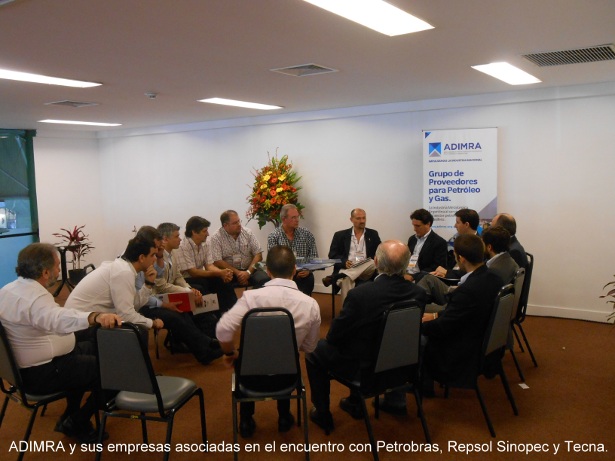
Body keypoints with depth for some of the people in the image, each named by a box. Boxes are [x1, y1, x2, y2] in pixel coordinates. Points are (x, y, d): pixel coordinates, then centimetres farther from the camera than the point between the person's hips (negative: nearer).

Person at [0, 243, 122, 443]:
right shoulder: (35, 296, -28)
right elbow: (59, 319, -50)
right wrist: (96, 317, -65)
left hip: (23, 365, 11)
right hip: (41, 374, -10)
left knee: (90, 349, 24)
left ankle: (69, 416, 25)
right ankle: (77, 425, 11)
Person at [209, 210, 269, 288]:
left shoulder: (248, 233, 5)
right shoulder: (216, 238, -4)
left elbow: (258, 255, 2)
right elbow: (217, 262, -13)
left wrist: (248, 272, -14)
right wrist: (237, 273, -19)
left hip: (249, 268, 3)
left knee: (264, 279, -28)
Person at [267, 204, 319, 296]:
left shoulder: (307, 234, 9)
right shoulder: (273, 237, 3)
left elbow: (314, 256, 6)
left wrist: (308, 269, -12)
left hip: (303, 275, 3)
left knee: (309, 278, -27)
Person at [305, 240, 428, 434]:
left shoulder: (360, 293, -30)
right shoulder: (418, 293, -16)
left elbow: (334, 336, -17)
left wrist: (332, 336, 7)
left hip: (364, 368, -5)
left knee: (315, 351, 19)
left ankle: (322, 414, 27)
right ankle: (355, 403, 44)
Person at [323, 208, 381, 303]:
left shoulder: (373, 234, 18)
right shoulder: (340, 235, 15)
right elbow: (332, 255, 8)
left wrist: (374, 260, -11)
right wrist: (344, 262, -13)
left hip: (366, 270, 2)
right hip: (346, 268, -2)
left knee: (374, 263, -33)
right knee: (346, 280, -37)